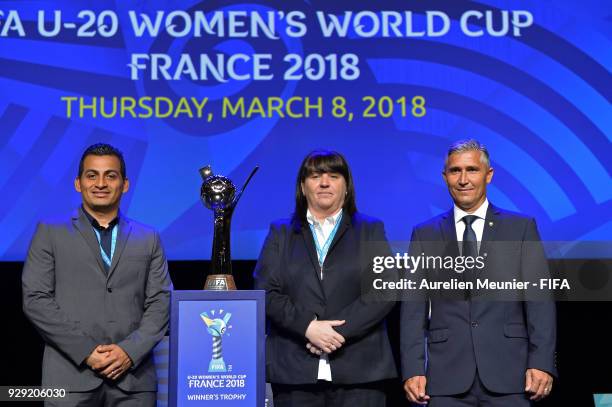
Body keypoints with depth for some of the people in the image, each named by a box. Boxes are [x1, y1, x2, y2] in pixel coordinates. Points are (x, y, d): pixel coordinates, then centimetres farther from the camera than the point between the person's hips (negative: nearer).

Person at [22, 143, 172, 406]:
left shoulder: (148, 240, 12)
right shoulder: (50, 234, 8)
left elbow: (160, 303, 6)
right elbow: (35, 299, -1)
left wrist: (130, 351, -10)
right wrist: (86, 351, -10)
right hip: (71, 378, -1)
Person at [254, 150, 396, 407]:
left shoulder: (371, 231, 12)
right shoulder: (281, 233, 14)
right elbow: (266, 292, 3)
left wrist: (340, 330, -12)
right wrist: (308, 326, -13)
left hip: (358, 370, 0)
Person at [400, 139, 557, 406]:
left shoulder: (522, 228, 7)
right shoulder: (424, 235, 10)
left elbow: (539, 301, 2)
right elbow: (414, 309, 6)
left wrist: (542, 363, -8)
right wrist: (412, 370, -2)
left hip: (507, 375, -1)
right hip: (447, 379, 1)